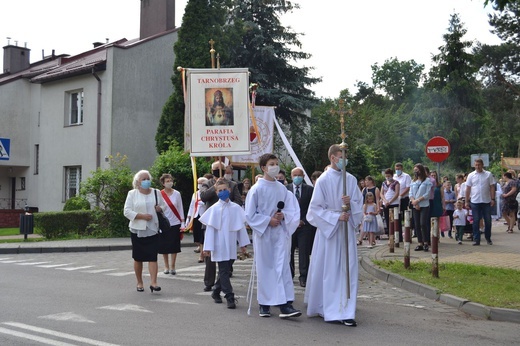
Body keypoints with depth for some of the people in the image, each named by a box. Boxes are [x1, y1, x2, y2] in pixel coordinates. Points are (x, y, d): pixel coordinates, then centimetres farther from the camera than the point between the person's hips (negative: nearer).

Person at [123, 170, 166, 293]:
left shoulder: (156, 193, 9)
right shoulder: (132, 194, 0)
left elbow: (164, 205, 17)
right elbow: (127, 211, -6)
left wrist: (160, 208, -7)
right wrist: (142, 216, -17)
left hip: (153, 229, 1)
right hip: (137, 230, -1)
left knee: (153, 257, -9)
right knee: (138, 258, 7)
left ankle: (153, 282, -13)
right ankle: (139, 283, 19)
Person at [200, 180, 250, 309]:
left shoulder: (236, 208, 1)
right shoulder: (214, 209, -6)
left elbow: (241, 226, 9)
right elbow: (210, 229, -5)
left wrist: (243, 243, 9)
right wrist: (208, 247, -6)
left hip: (231, 246, 4)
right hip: (220, 247, -4)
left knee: (225, 270, 13)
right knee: (224, 271, -4)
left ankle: (216, 292, 31)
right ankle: (229, 298, -1)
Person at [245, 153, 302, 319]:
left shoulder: (282, 189, 6)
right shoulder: (256, 189, -4)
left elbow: (292, 209, 10)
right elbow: (250, 214, -4)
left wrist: (283, 216, -10)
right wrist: (268, 220, -12)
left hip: (280, 232, 3)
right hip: (263, 232, -2)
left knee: (282, 266, -6)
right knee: (265, 268, 3)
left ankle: (285, 304, -10)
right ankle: (264, 304, 14)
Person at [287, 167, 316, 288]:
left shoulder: (310, 190, 5)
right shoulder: (286, 189, 6)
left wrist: (304, 221, -6)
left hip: (305, 225, -1)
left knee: (304, 252, -3)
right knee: (289, 251, 4)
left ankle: (303, 277, 1)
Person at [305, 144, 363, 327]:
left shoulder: (351, 179, 5)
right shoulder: (323, 180, -7)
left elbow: (359, 203, 8)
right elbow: (316, 208, -6)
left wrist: (350, 202, -14)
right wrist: (336, 216, -16)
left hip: (347, 229, 4)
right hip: (328, 229, -3)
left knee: (347, 270, 1)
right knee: (328, 270, 1)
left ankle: (346, 312, 7)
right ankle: (328, 308, 11)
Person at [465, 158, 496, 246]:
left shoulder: (488, 174, 4)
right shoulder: (471, 175, 5)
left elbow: (492, 187, 4)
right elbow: (468, 189, 6)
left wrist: (492, 199, -4)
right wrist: (467, 201, 2)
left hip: (486, 201, 0)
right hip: (475, 202, 0)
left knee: (488, 221, 6)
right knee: (476, 221, 2)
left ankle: (488, 238, 20)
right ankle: (476, 239, 7)